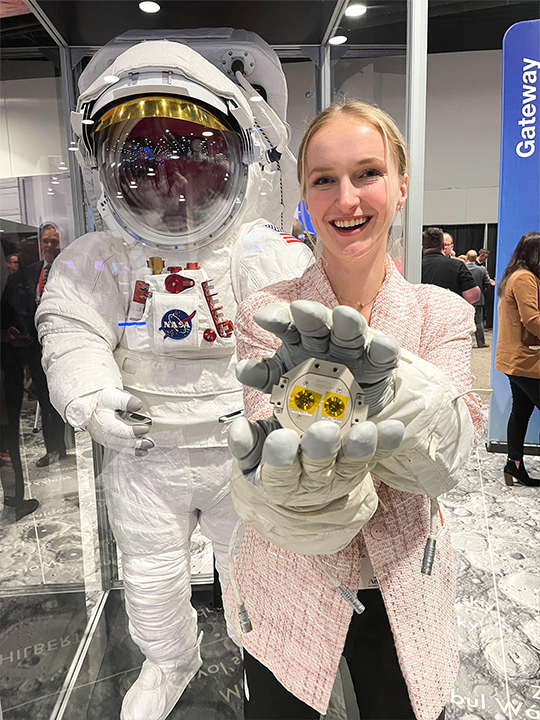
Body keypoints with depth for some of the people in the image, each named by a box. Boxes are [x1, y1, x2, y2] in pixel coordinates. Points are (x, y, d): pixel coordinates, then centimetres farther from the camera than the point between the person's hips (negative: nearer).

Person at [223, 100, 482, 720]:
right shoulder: (264, 315, -11)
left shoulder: (445, 313, -5)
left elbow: (448, 444, -21)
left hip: (404, 592, 2)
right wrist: (303, 484, -45)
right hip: (290, 591, -1)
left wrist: (377, 378, -40)